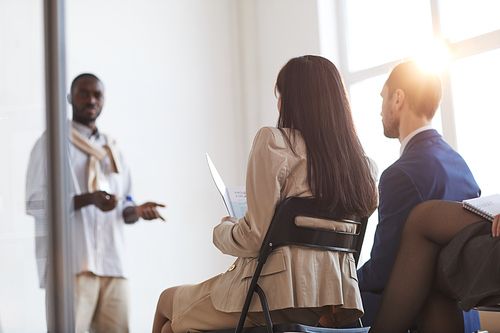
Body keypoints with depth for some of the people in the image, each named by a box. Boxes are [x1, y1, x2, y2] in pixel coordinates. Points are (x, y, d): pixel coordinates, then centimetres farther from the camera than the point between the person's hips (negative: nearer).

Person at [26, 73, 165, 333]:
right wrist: (88, 199, -16)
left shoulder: (113, 150, 23)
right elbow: (35, 203, -5)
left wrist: (138, 211, 2)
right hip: (70, 263, -5)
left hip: (113, 264, 5)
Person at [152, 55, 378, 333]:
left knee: (167, 302, 17)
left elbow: (253, 239, -14)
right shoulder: (357, 158, 8)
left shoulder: (274, 142, -10)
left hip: (280, 291, -7)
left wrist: (222, 228, 7)